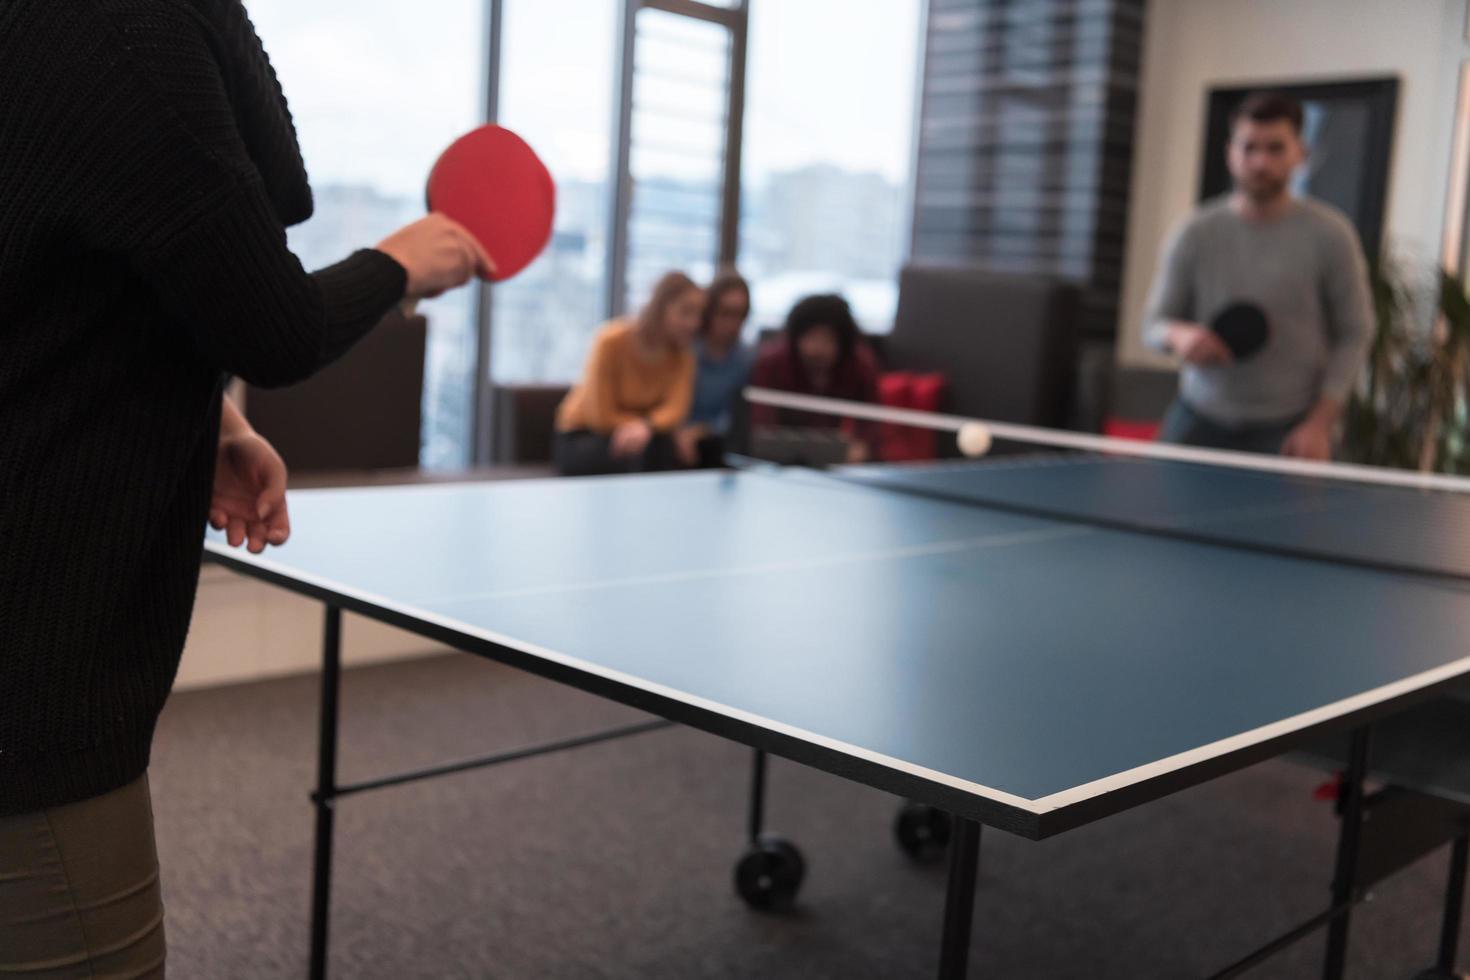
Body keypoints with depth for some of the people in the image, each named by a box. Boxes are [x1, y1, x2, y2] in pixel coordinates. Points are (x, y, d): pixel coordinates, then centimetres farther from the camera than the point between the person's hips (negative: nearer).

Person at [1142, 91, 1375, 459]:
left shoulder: (1329, 233, -3)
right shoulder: (1195, 233, 1)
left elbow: (1355, 334, 0)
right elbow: (1154, 322, 7)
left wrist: (1320, 422, -9)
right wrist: (1178, 335, -18)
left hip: (1286, 429, -2)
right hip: (1199, 421, 2)